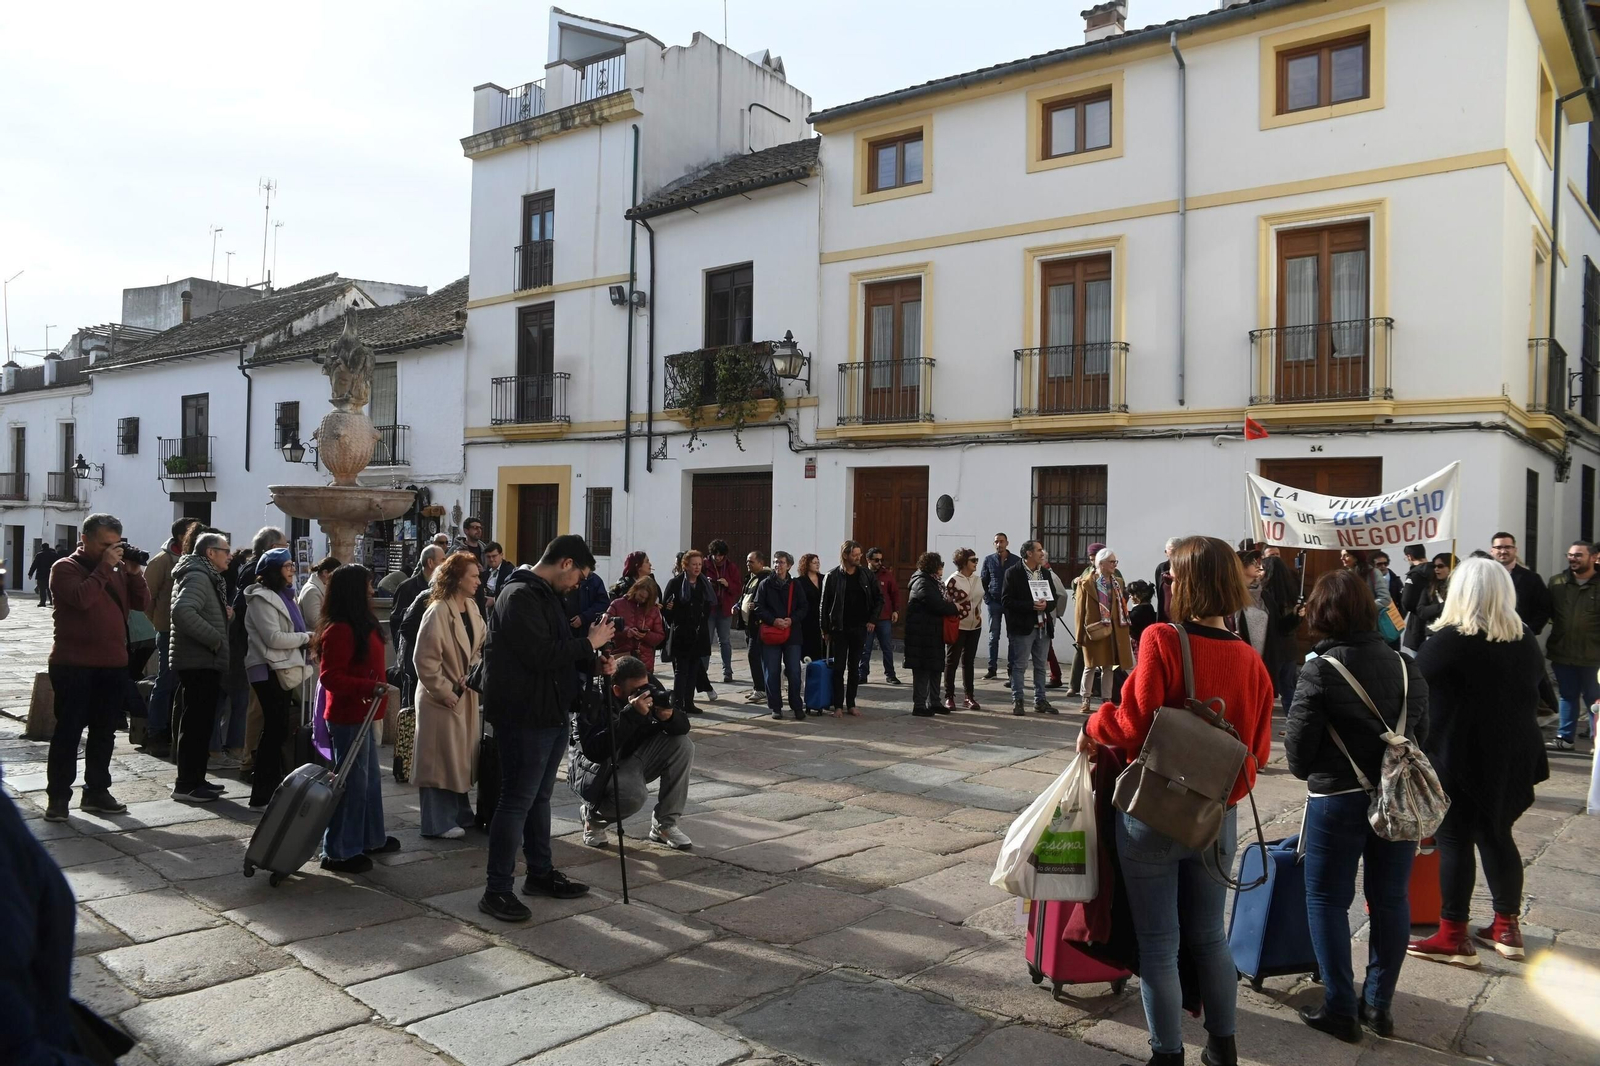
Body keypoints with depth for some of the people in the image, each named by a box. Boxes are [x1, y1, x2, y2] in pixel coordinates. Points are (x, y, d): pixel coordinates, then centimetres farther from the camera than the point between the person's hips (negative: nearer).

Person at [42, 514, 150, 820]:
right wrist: (104, 566, -17)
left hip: (113, 664, 5)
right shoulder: (65, 568, -3)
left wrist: (134, 571, -7)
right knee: (68, 731, -1)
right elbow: (81, 598, -21)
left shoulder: (118, 569, 12)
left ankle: (96, 792, 19)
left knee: (104, 731, 10)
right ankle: (58, 796, 7)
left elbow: (141, 603, 5)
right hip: (73, 664, -5)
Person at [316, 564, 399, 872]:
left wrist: (374, 689, 18)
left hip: (362, 713, 10)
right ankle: (339, 852, 10)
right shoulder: (339, 630, -20)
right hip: (347, 717, -10)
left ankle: (371, 839, 32)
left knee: (370, 779, 19)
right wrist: (368, 687, -30)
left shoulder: (363, 625, 9)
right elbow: (329, 677, -23)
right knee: (352, 782, -1)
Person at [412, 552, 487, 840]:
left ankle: (460, 813, 30)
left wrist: (472, 674, -2)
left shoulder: (472, 608, 5)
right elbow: (424, 659, -19)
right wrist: (444, 692, -16)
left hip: (467, 695, 8)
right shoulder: (438, 612, -19)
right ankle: (439, 822, 12)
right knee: (440, 759, 2)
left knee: (462, 756, 16)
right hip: (442, 698, -8)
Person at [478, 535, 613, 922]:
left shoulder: (547, 595, 15)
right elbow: (540, 655, -26)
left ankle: (541, 873, 31)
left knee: (540, 797, 19)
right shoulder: (520, 596, -18)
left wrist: (592, 661, 4)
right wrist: (590, 642, -16)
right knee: (517, 801, -3)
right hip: (524, 716, -10)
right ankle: (496, 890, 6)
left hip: (551, 714, 10)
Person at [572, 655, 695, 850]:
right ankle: (592, 815, 2)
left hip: (632, 757, 7)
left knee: (683, 744, -14)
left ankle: (664, 824, -3)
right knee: (634, 795, -35)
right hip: (598, 766, -6)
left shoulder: (650, 690, -12)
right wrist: (631, 714, -44)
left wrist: (668, 717, -31)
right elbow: (593, 751, -40)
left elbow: (683, 726, -7)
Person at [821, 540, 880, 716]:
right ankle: (838, 706, 5)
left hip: (859, 629, 3)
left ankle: (851, 704, 17)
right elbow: (824, 604, -4)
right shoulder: (833, 576, -6)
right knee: (839, 668, 0)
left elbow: (878, 597, 11)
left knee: (854, 668, 9)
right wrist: (825, 629, -6)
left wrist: (872, 619, 3)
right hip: (839, 629, -3)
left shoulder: (865, 574, 2)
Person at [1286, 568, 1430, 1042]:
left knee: (1328, 899, 8)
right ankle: (1379, 1004, 25)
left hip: (1337, 798, -5)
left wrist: (1308, 772, 8)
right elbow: (1421, 733, 8)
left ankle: (1340, 1008, 12)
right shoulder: (1406, 666, -1)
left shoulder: (1320, 671, -16)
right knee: (1391, 898, 15)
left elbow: (1298, 746, -13)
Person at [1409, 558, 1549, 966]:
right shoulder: (1527, 641, 4)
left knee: (1455, 840, 0)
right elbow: (1533, 693, 16)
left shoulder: (1448, 642, -17)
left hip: (1456, 757, -6)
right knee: (1496, 836, 17)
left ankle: (1454, 937, 5)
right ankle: (1507, 928, 26)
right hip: (1511, 757, 6)